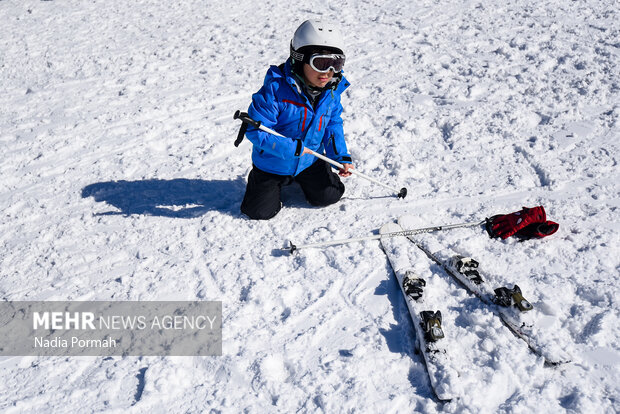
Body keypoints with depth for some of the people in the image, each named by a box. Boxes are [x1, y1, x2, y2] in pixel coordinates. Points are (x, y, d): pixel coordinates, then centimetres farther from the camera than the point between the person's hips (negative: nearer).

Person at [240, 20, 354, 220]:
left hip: (310, 160, 4)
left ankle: (302, 179, 35)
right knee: (261, 211, 0)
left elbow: (333, 124, 4)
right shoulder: (275, 89, -31)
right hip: (273, 163, -4)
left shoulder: (332, 90, -11)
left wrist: (341, 156, -7)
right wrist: (292, 148, -32)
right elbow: (255, 130, -29)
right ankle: (278, 182, 31)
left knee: (328, 196, 7)